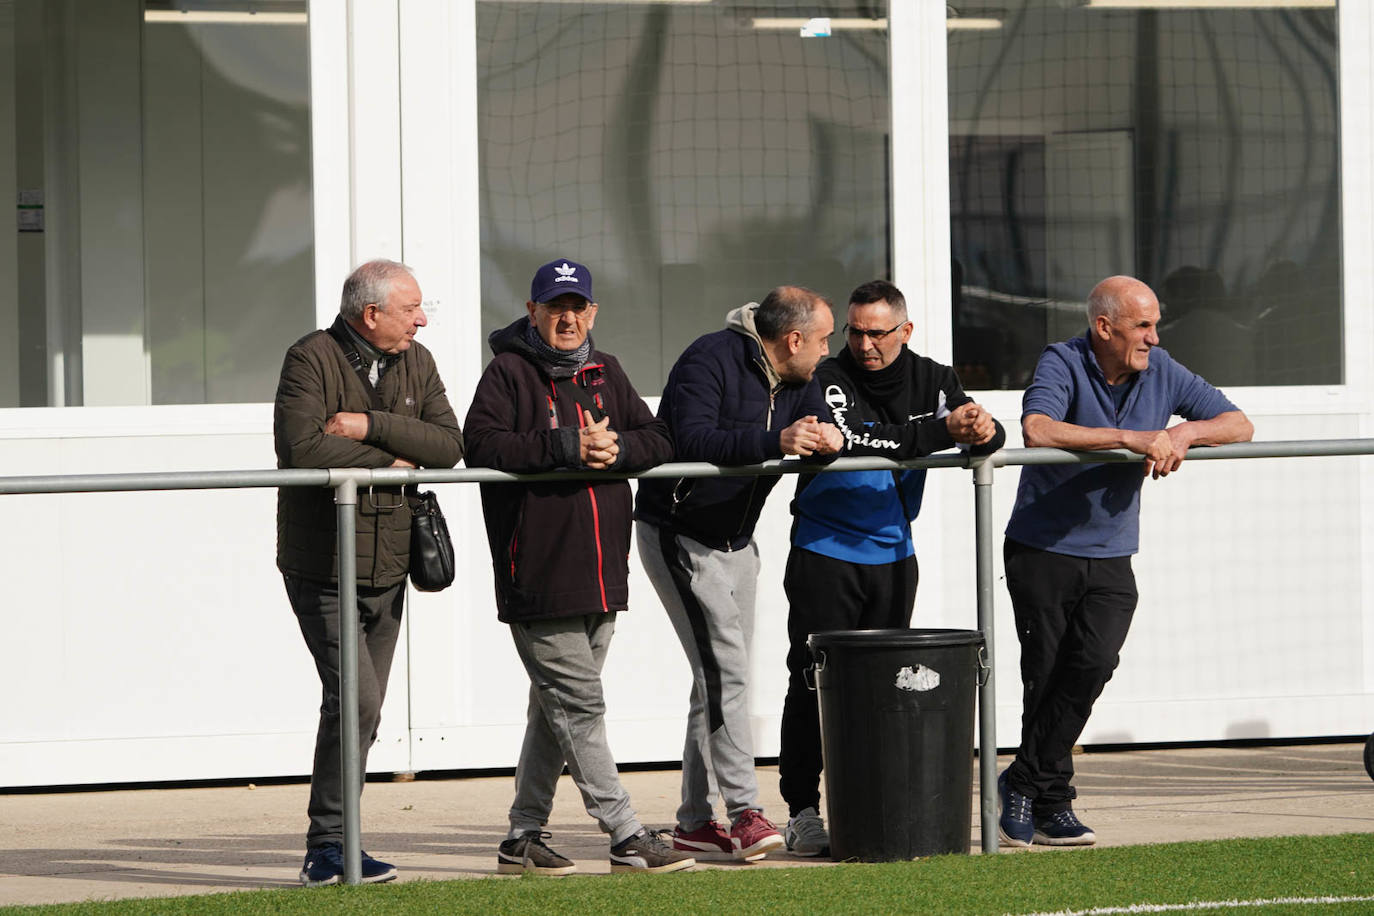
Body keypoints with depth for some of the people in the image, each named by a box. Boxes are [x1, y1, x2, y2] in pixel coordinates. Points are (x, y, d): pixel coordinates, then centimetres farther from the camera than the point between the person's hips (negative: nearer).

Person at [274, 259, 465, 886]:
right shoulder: (312, 359, -10)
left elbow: (449, 445, -3)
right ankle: (328, 843, -8)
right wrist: (390, 461, -13)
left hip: (388, 566, 7)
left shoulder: (416, 363, 9)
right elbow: (300, 446, -24)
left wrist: (369, 425, -16)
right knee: (356, 700, -16)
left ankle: (329, 851, 15)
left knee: (362, 711, 8)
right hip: (322, 567, -7)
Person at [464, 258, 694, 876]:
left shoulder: (605, 375, 16)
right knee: (579, 707, -7)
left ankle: (524, 838, 19)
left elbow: (659, 442, 10)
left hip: (601, 579, 7)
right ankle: (627, 838, -7)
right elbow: (481, 444, -18)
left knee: (556, 709, 12)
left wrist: (615, 448, -11)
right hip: (538, 579, -7)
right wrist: (567, 445, -22)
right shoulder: (508, 373, -4)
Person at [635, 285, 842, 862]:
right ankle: (744, 812, -17)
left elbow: (818, 434, 3)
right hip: (678, 537, -9)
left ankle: (695, 823, 14)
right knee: (725, 668, -17)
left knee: (721, 678, 9)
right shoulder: (711, 360, -21)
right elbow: (692, 440, -33)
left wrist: (827, 440, -22)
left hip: (735, 542, 9)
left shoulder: (798, 382, 6)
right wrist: (776, 441, -40)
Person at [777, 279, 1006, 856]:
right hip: (825, 554, -5)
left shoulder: (932, 381, 4)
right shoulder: (828, 379, -12)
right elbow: (849, 440, -29)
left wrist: (985, 431, -29)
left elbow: (989, 437, -3)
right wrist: (941, 431, -34)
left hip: (893, 554, 5)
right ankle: (802, 812, -1)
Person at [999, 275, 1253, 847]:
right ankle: (1051, 803, 14)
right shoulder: (1062, 365, -12)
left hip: (1110, 558, 3)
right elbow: (1037, 429, -32)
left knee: (1095, 663, -17)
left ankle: (1025, 783, -4)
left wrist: (1185, 433, -13)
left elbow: (1239, 425, 8)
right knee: (1047, 680, -1)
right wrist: (1131, 438, -33)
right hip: (1042, 552, -3)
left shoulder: (1160, 372, 3)